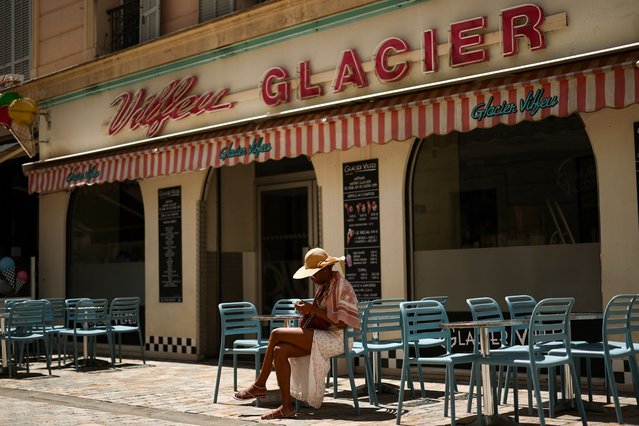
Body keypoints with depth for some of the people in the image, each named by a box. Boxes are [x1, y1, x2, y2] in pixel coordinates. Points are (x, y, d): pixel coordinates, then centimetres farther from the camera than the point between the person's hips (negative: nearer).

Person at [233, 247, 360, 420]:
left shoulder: (342, 287, -11)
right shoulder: (323, 286, 16)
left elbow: (342, 323, -20)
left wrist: (314, 309, -21)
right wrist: (307, 310, 3)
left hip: (336, 338, -9)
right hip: (321, 336, 9)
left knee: (277, 333, -18)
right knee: (280, 351, -12)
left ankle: (259, 385, -8)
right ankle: (287, 407, -8)